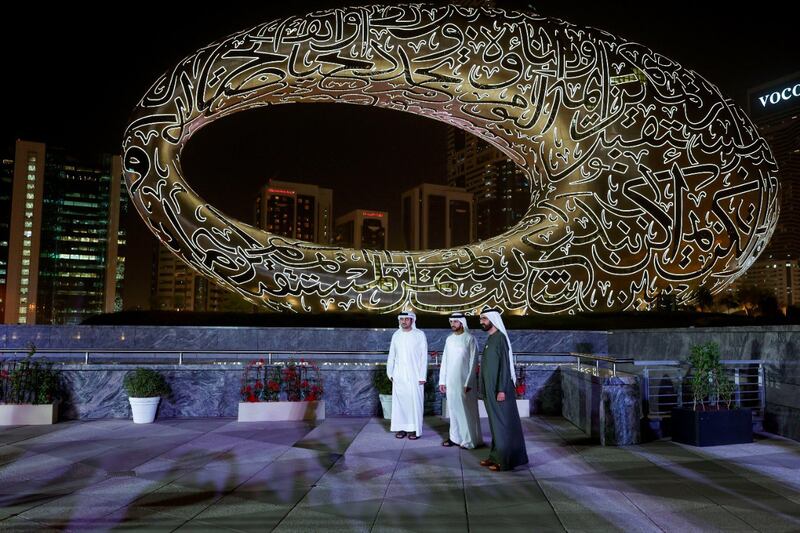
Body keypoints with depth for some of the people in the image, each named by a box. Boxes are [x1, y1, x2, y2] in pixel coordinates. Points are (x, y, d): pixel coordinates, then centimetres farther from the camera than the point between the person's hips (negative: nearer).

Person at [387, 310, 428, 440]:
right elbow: (391, 355, 12)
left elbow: (424, 356, -4)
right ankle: (402, 427, 14)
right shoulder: (396, 335, 7)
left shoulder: (419, 335, -4)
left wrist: (422, 376, -8)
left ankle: (415, 429, 7)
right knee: (399, 400, 4)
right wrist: (390, 373, 8)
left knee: (415, 401, -2)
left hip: (414, 375, -3)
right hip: (399, 376, 3)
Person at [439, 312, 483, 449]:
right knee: (453, 408, 8)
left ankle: (469, 439, 7)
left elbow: (473, 362, -10)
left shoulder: (469, 339, -7)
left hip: (465, 380, -5)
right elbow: (444, 361, 12)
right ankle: (455, 437, 16)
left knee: (467, 409, 1)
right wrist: (442, 381, 8)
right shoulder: (449, 339, 9)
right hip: (451, 381, 5)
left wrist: (468, 382, -15)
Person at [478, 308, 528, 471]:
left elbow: (505, 365, -19)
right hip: (490, 390, 9)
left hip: (499, 390, -9)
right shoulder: (490, 339, 12)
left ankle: (505, 460, 5)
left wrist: (501, 390, -22)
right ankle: (496, 456, 21)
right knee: (495, 423, 13)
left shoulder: (500, 338, -15)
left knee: (503, 424, -1)